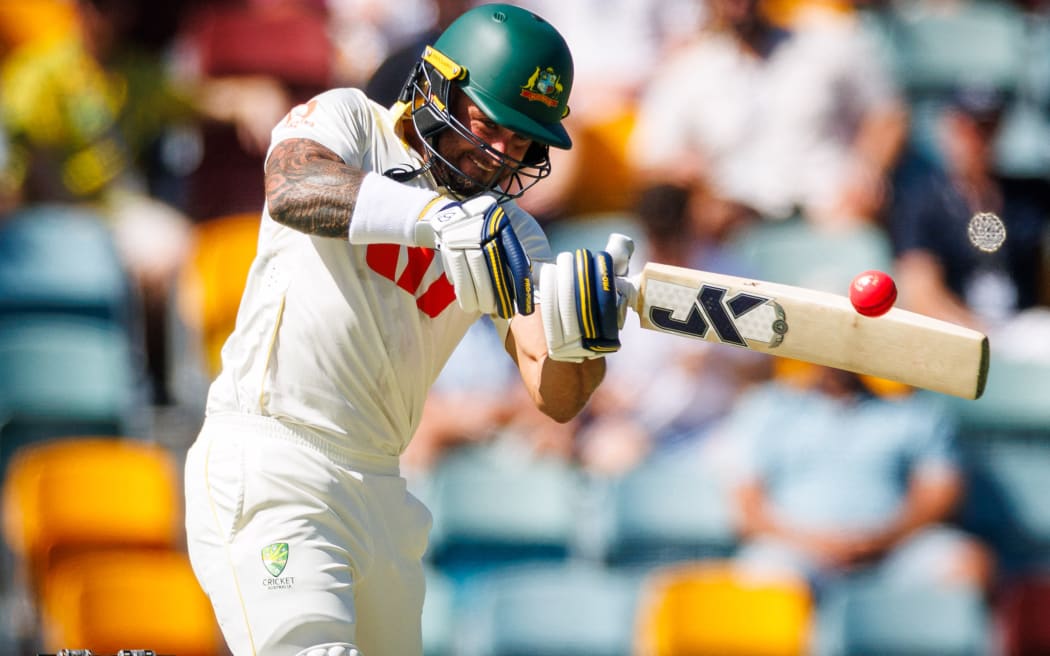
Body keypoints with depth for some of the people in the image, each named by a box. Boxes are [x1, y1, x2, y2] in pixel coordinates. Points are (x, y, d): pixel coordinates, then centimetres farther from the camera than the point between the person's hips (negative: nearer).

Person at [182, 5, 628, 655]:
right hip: (264, 471, -7)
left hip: (377, 489, 7)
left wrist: (577, 331, -23)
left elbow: (556, 397, 0)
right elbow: (292, 190, -26)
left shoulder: (510, 236, 11)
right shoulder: (349, 122, 0)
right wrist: (440, 213, -40)